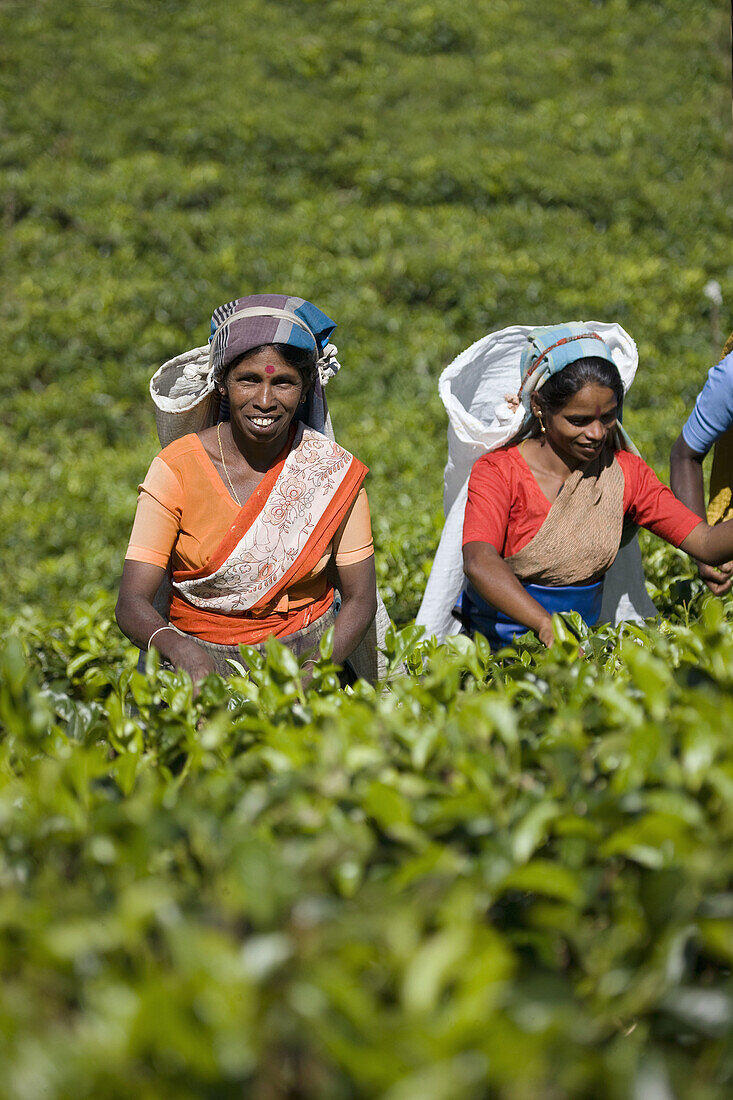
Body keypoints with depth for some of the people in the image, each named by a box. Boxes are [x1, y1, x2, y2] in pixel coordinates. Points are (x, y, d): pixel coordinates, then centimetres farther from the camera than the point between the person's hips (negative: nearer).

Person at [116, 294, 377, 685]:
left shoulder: (334, 472, -5)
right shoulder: (176, 469, -9)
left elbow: (359, 599, -1)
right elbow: (132, 603, -14)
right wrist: (181, 650, -36)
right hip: (199, 660, -1)